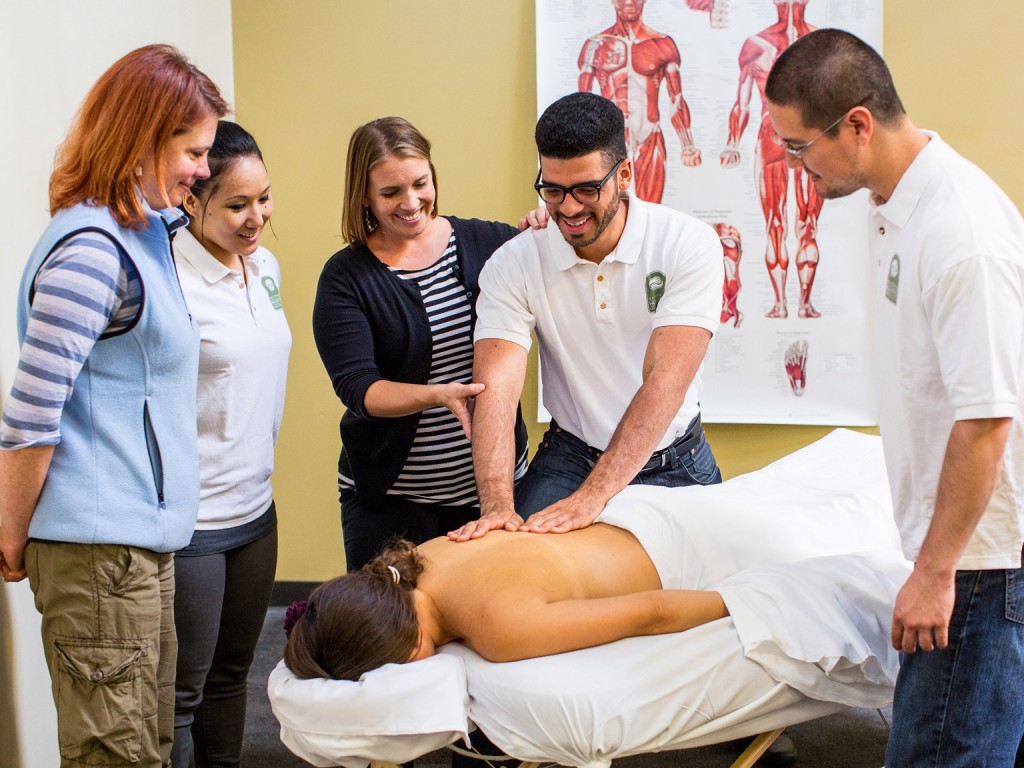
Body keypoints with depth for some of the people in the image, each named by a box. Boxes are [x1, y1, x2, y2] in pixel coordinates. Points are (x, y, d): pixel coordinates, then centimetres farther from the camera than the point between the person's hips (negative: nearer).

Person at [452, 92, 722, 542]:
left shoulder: (688, 244, -15)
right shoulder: (513, 264, -9)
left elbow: (665, 384, -25)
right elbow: (495, 387, -21)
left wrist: (592, 497, -37)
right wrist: (497, 505, -38)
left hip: (673, 466, 0)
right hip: (569, 461, 0)